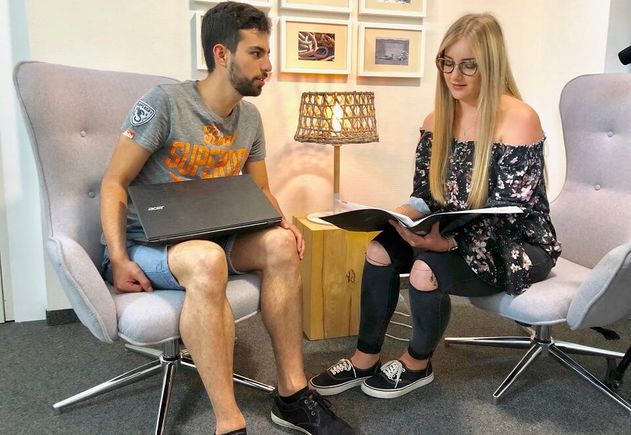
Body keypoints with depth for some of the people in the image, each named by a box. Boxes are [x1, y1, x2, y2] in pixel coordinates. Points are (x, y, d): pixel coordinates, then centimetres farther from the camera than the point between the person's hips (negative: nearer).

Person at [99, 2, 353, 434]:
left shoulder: (249, 117, 7)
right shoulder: (166, 102, -13)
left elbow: (260, 191, 13)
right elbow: (114, 183, -12)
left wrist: (282, 222, -9)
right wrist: (119, 262, -23)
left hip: (205, 237, 6)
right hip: (143, 242, -5)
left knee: (280, 243, -21)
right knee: (207, 259, -38)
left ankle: (292, 392, -13)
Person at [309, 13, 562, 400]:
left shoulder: (519, 120, -19)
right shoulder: (437, 120, 2)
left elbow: (508, 213, -22)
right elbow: (426, 194, 4)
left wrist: (449, 241, -35)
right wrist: (398, 215, -19)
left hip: (517, 246, -6)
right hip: (454, 237, 7)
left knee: (426, 268, -29)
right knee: (381, 247, -14)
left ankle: (418, 364, 2)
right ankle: (365, 360, -1)